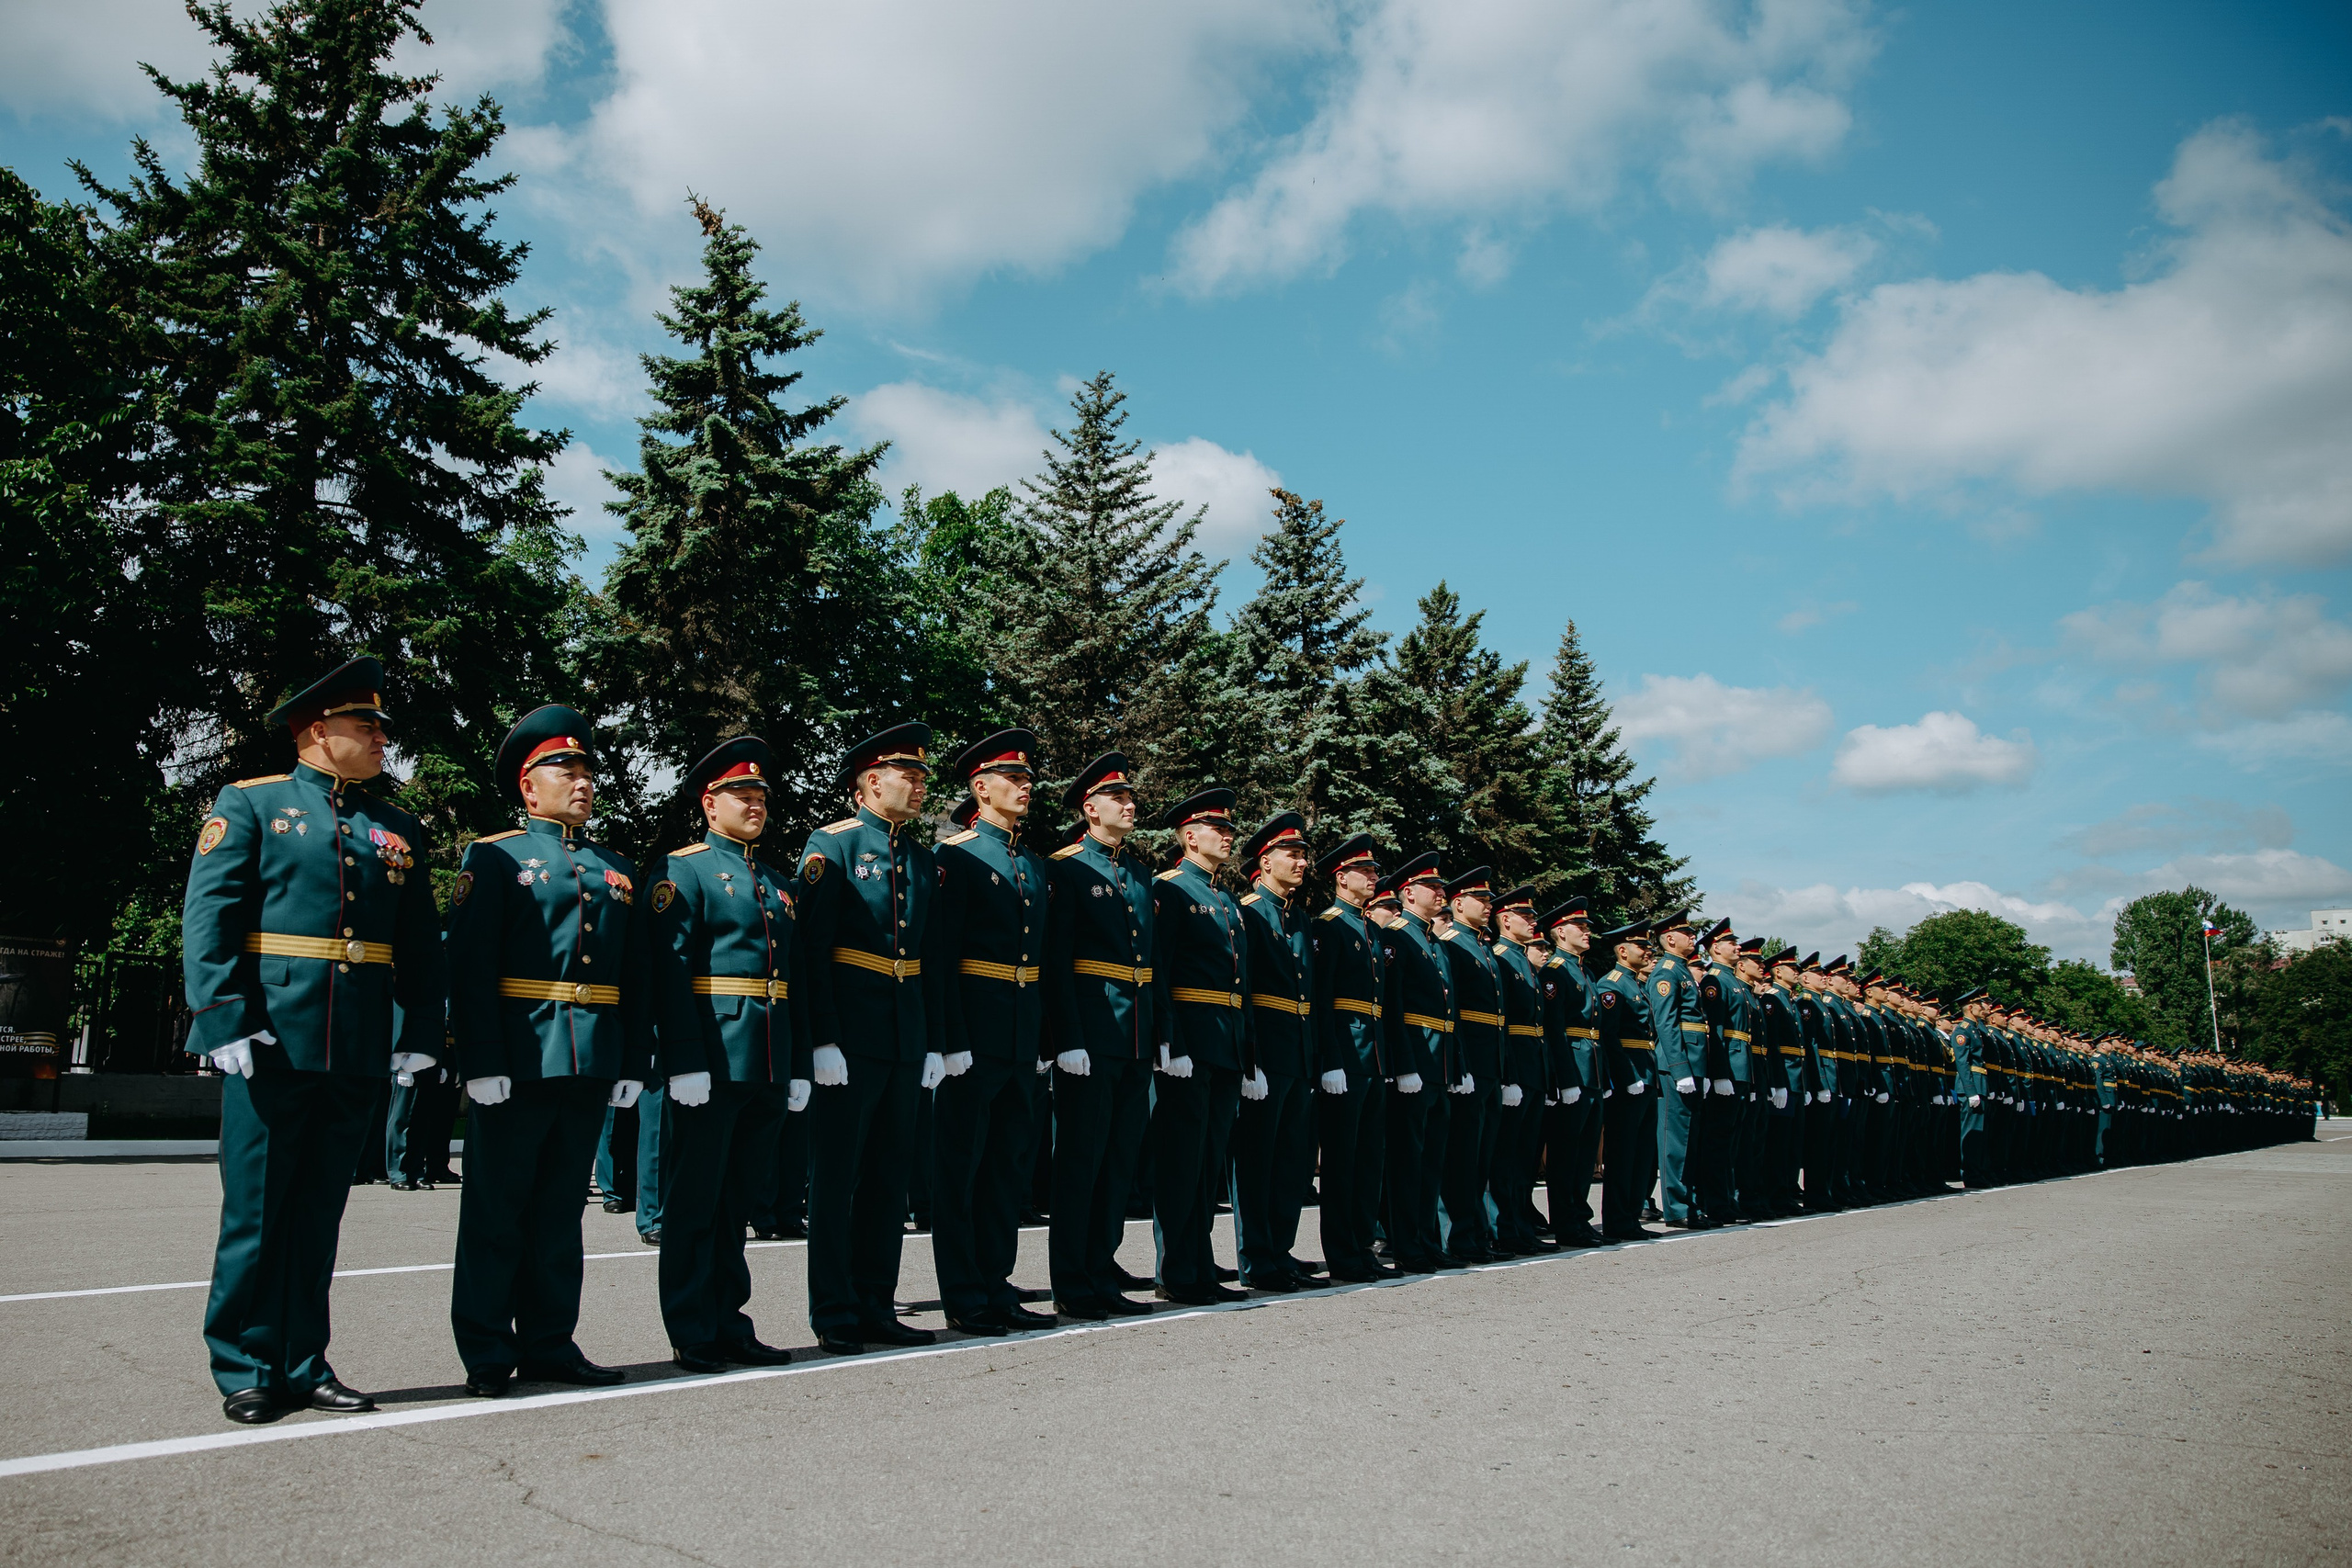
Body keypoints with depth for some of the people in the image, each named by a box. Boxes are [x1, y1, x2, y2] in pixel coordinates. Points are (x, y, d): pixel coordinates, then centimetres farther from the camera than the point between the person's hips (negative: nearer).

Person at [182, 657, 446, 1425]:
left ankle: (303, 1364, 20)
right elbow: (208, 919, -6)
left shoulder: (397, 829, 14)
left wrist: (422, 1033, 3)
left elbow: (420, 942, 12)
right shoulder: (250, 804, 3)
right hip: (273, 1042, -4)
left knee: (320, 1212, 11)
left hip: (359, 1050, 4)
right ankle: (246, 1371, 15)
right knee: (256, 1211, 3)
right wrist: (227, 1023, -16)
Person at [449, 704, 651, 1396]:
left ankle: (548, 1343, 21)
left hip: (592, 1065, 5)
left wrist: (635, 1064, 7)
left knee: (561, 1209, 12)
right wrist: (482, 1062, -15)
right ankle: (487, 1354, 13)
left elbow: (638, 975, 14)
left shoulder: (619, 870, 16)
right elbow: (469, 967, -7)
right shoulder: (493, 857, 2)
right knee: (497, 1209, 4)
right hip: (518, 1062, -5)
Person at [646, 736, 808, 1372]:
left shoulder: (778, 883, 18)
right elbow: (670, 970, -12)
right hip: (710, 1059, -7)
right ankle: (693, 1336, 10)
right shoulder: (685, 869, -3)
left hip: (769, 1067, 7)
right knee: (694, 1202, 2)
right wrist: (685, 1062, -20)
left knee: (738, 1199, 13)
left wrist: (799, 1068, 12)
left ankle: (729, 1324, 22)